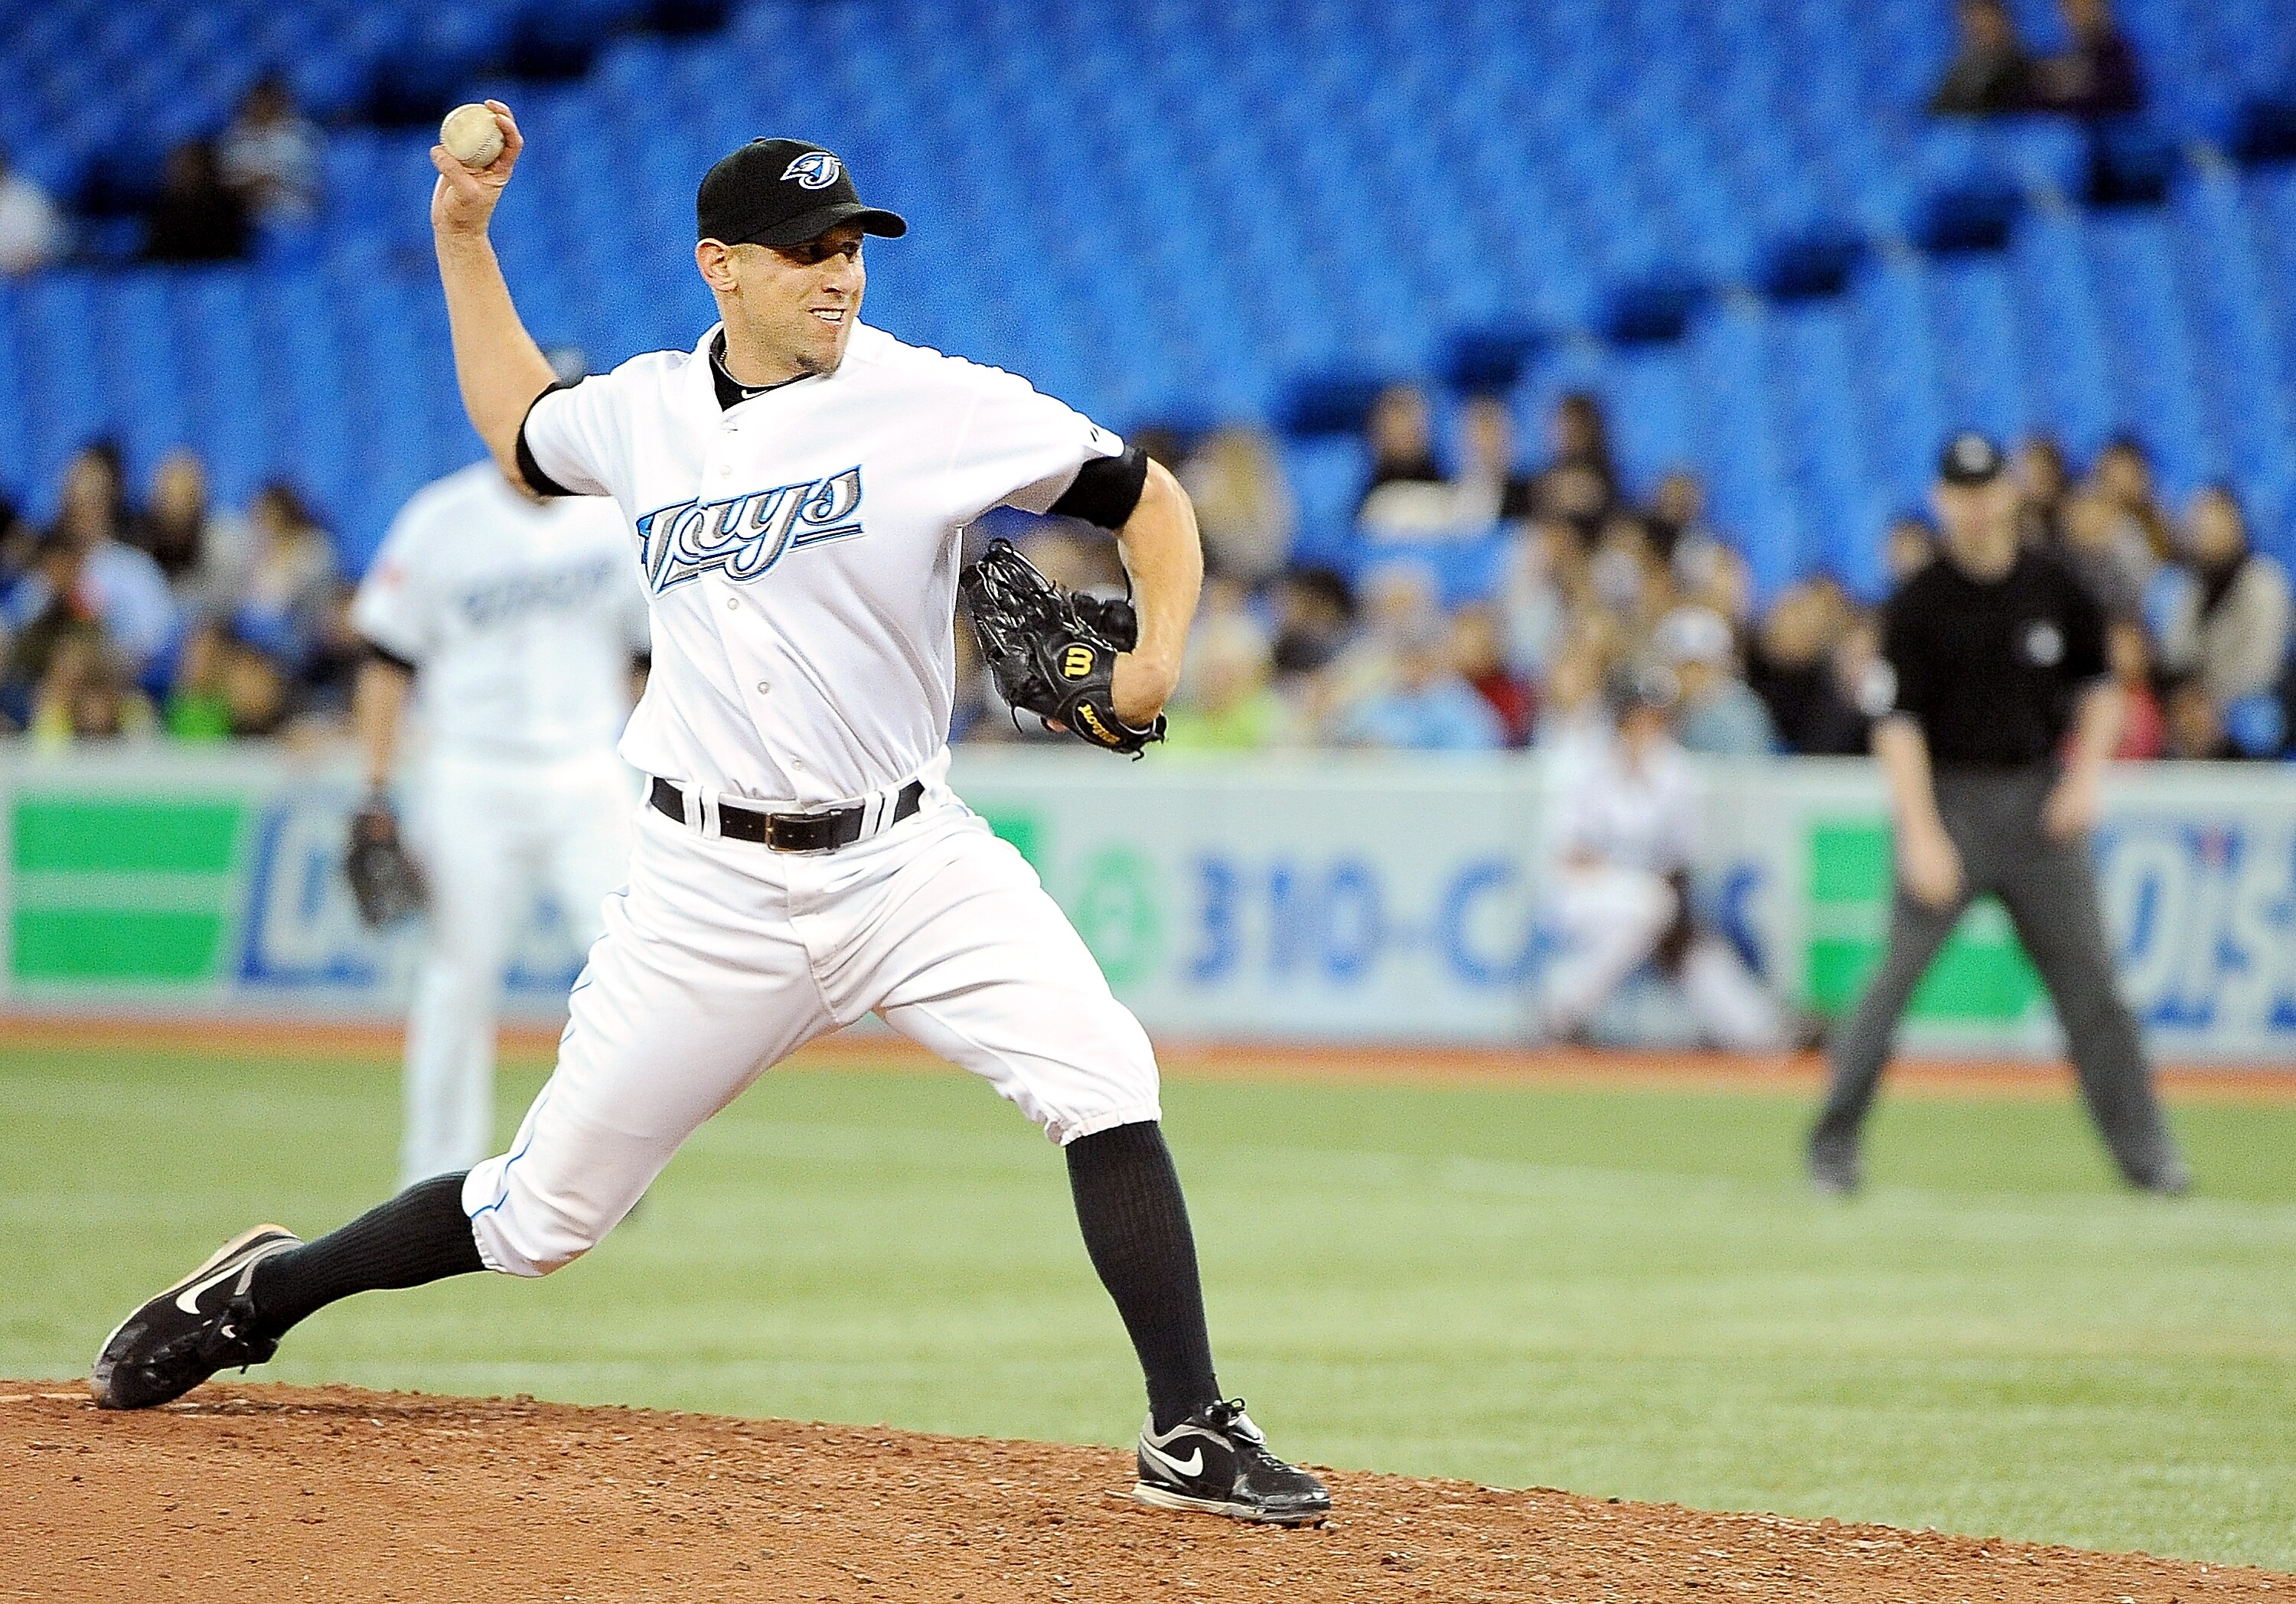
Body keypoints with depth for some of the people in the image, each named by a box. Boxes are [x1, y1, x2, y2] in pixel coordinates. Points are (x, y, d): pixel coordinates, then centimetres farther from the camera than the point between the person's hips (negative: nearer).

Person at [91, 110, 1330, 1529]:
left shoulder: (934, 403, -6)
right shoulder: (644, 410, 5)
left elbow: (1149, 497, -2)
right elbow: (520, 434, 28)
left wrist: (1156, 661, -19)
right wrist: (464, 237, 23)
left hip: (907, 860, -1)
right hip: (714, 890, 1)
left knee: (1103, 1081, -23)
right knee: (545, 1214, 5)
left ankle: (1193, 1438, -16)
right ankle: (267, 1291, 29)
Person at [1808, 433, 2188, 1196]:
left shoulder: (2055, 590, 6)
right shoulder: (1917, 604, -5)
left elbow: (2096, 685, 16)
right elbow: (1898, 722, -10)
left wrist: (2086, 773, 0)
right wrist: (1922, 835, -19)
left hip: (2039, 802, 3)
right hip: (1947, 797, -3)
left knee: (2090, 978, 1)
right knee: (1898, 977, -6)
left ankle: (2145, 1152, 5)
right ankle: (1833, 1145, 4)